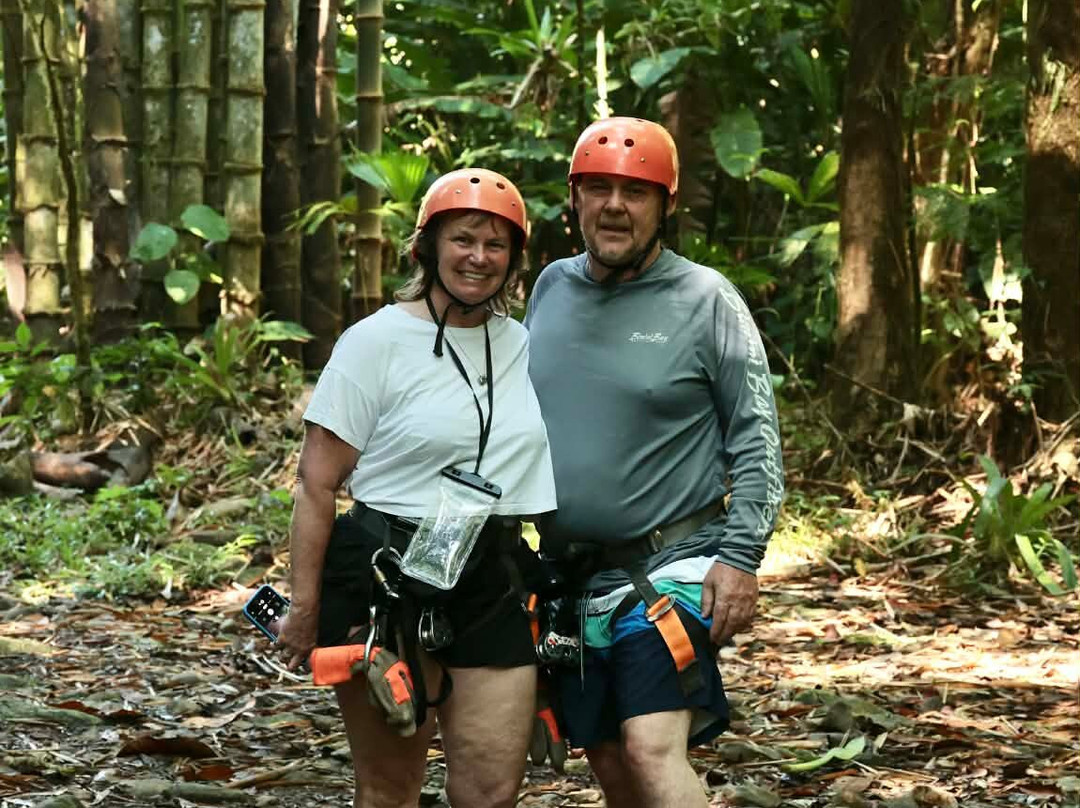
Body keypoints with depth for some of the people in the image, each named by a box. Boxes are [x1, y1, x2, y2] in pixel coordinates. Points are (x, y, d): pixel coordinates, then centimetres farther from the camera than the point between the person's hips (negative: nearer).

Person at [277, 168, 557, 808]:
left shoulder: (526, 347, 11)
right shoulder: (378, 341, -4)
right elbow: (317, 483, -6)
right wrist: (305, 606, -11)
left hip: (492, 585, 4)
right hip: (385, 580, -4)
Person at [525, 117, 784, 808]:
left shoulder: (705, 300, -5)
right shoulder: (552, 288, 9)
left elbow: (756, 437, -5)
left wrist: (742, 554, -13)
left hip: (671, 570, -5)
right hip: (570, 578, 5)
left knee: (653, 749, -20)